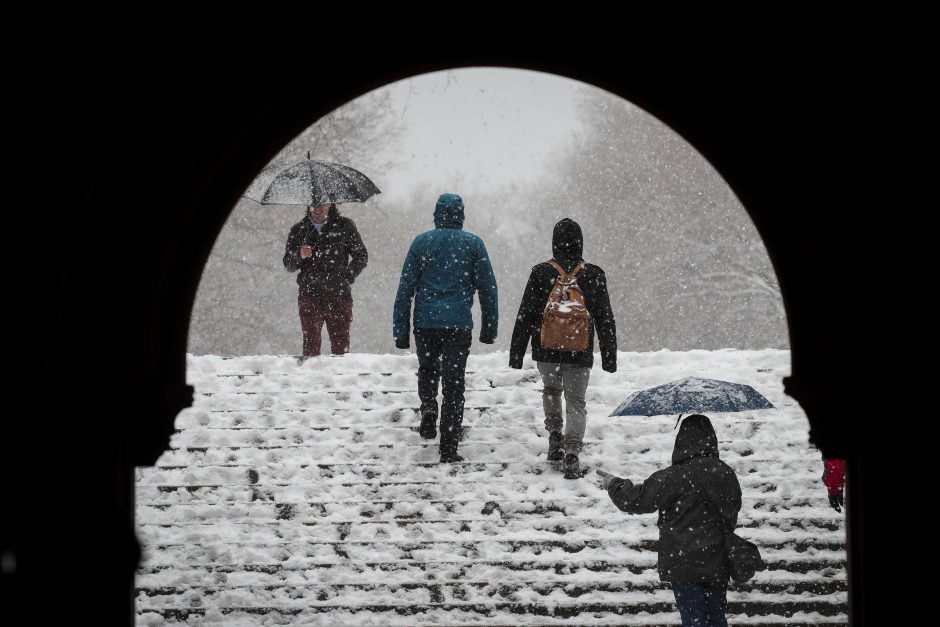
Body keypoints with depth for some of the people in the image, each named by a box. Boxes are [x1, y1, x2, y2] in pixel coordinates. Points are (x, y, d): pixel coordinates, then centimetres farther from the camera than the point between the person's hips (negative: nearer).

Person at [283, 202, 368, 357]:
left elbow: (361, 256, 11)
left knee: (340, 345, -5)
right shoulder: (298, 230, 11)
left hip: (339, 296, -1)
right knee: (310, 344, -5)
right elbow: (288, 265, 10)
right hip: (309, 295, 1)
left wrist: (347, 277, -2)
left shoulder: (344, 226, 6)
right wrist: (300, 256, -11)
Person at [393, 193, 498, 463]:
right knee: (454, 385, 2)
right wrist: (489, 328, 11)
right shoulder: (473, 243, 2)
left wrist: (400, 331, 6)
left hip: (425, 322, 1)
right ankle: (448, 449, -2)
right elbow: (487, 288, 3)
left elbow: (405, 288, 2)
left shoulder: (421, 242, 3)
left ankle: (428, 407, -1)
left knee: (427, 370, 27)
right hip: (459, 324, -1)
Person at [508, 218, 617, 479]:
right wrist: (609, 357, 11)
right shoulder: (594, 276, -1)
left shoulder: (541, 273, -5)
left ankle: (554, 433, 10)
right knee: (576, 402, 7)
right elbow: (605, 319, 3)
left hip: (546, 351, 0)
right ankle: (572, 452, -12)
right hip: (579, 355, 0)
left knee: (551, 390, 27)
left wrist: (516, 354, 3)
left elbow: (525, 316, -3)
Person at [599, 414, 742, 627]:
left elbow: (636, 500, -12)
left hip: (684, 566, -5)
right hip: (718, 566, 5)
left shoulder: (673, 478, -19)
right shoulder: (726, 475, -1)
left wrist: (613, 484, 6)